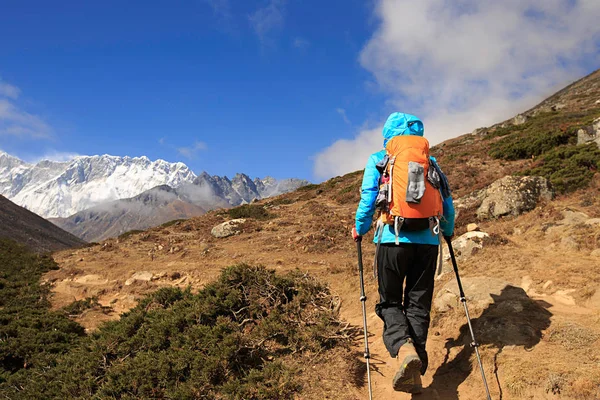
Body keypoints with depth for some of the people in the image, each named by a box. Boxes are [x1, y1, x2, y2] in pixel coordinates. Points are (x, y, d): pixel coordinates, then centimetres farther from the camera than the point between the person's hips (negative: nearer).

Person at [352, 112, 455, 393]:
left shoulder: (378, 160, 6)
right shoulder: (430, 161, 13)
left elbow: (368, 198, -2)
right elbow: (447, 202, 12)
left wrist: (359, 229, 14)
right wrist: (447, 231, 29)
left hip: (393, 239, -2)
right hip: (428, 241, 3)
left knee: (389, 302, 10)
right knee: (418, 305, 11)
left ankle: (404, 349, -18)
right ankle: (415, 372, 10)